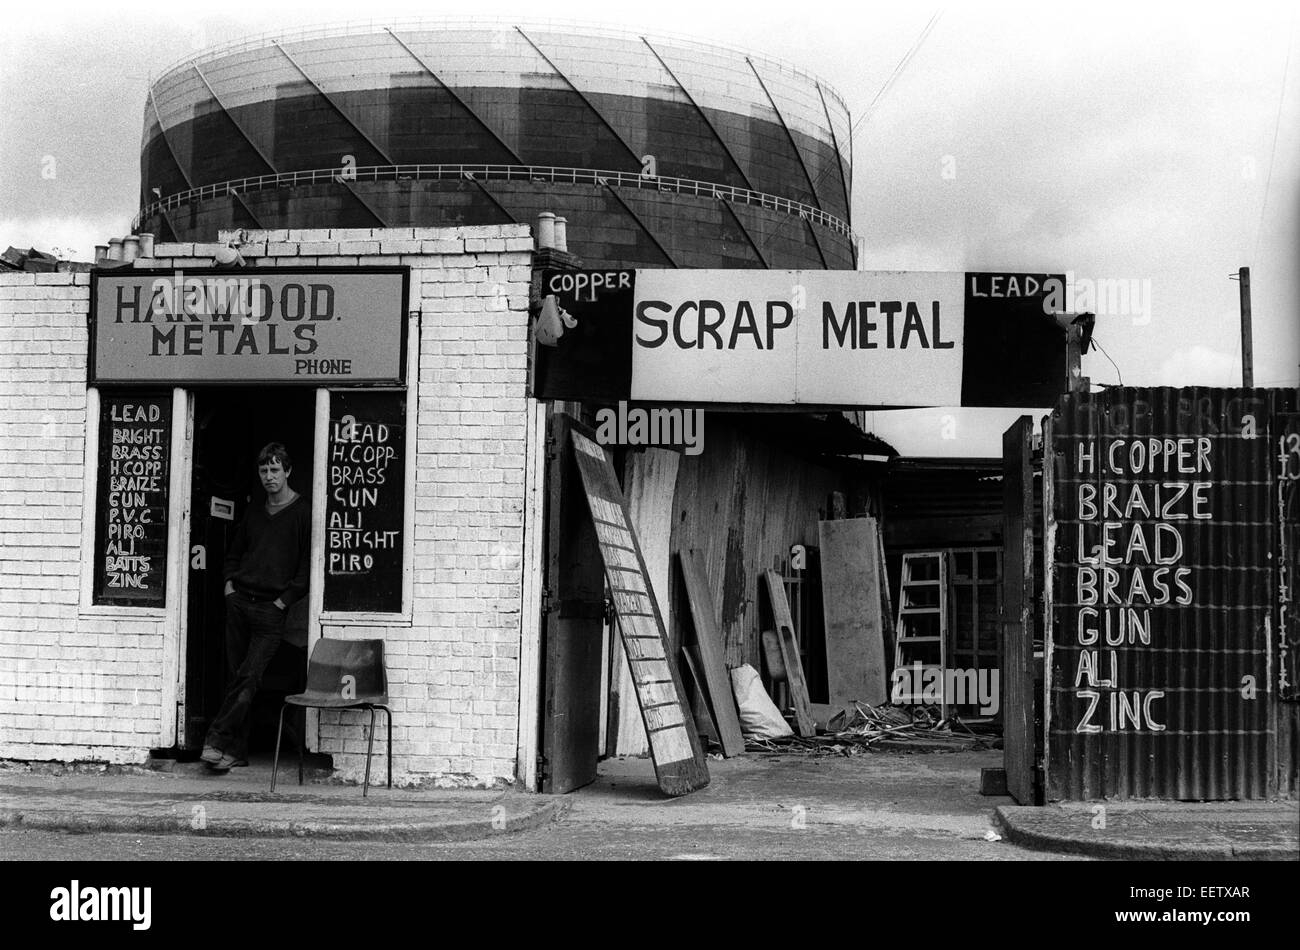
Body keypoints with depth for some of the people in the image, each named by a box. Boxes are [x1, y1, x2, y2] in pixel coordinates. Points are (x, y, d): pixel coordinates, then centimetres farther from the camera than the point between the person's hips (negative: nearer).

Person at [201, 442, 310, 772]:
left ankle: (217, 739, -12)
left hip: (271, 609, -5)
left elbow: (307, 566, -5)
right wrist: (230, 583, 10)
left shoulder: (303, 513, -1)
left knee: (249, 678, -12)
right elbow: (234, 554, 27)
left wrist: (284, 600, -10)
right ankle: (237, 751, 6)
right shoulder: (253, 512, 17)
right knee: (237, 677, 4)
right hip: (239, 602, 5)